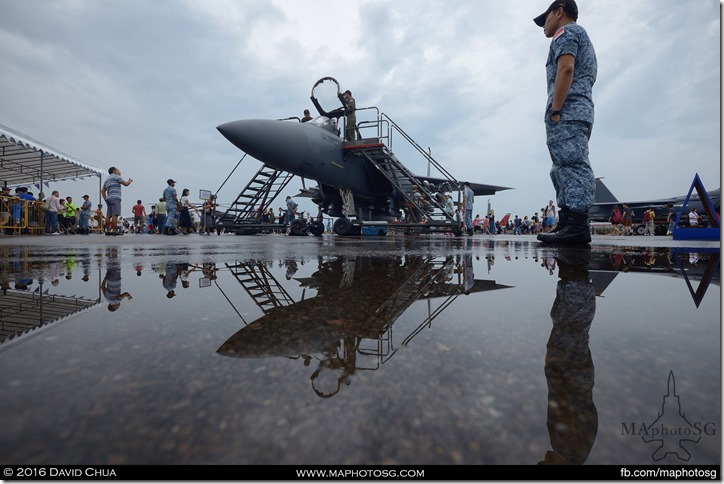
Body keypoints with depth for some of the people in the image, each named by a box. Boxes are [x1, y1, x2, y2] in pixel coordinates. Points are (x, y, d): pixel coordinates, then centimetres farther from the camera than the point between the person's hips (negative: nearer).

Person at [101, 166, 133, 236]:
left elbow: (103, 191, 24)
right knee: (115, 215, -13)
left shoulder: (107, 179, 27)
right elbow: (126, 184, -4)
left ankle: (108, 230, 3)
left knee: (108, 215, 5)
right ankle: (114, 231, -18)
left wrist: (105, 199, 19)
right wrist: (130, 180, 16)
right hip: (115, 198, -9)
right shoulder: (116, 176, 2)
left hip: (109, 198, 9)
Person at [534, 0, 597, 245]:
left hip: (567, 112, -10)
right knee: (565, 169, 4)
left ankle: (577, 225, -26)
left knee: (572, 167, -19)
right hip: (581, 112, 10)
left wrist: (554, 110, -17)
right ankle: (570, 224, -1)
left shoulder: (567, 32, 7)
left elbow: (566, 69, -12)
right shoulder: (583, 37, 36)